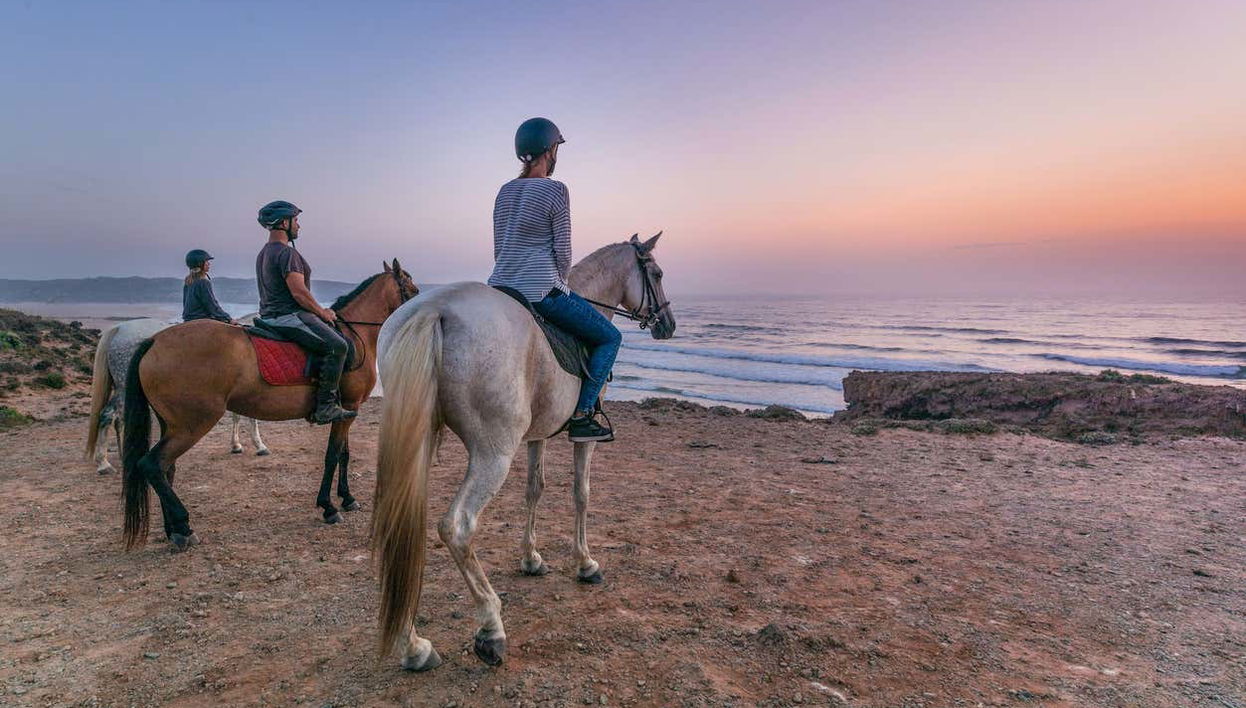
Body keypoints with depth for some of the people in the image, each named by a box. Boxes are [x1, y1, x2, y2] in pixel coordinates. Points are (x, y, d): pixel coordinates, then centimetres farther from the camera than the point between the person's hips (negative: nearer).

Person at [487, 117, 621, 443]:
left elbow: (499, 248, 16)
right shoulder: (555, 190, -8)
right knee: (610, 338, 7)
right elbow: (563, 251, -9)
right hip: (542, 290, -7)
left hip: (500, 288, 7)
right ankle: (581, 416, 0)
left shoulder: (505, 191, 14)